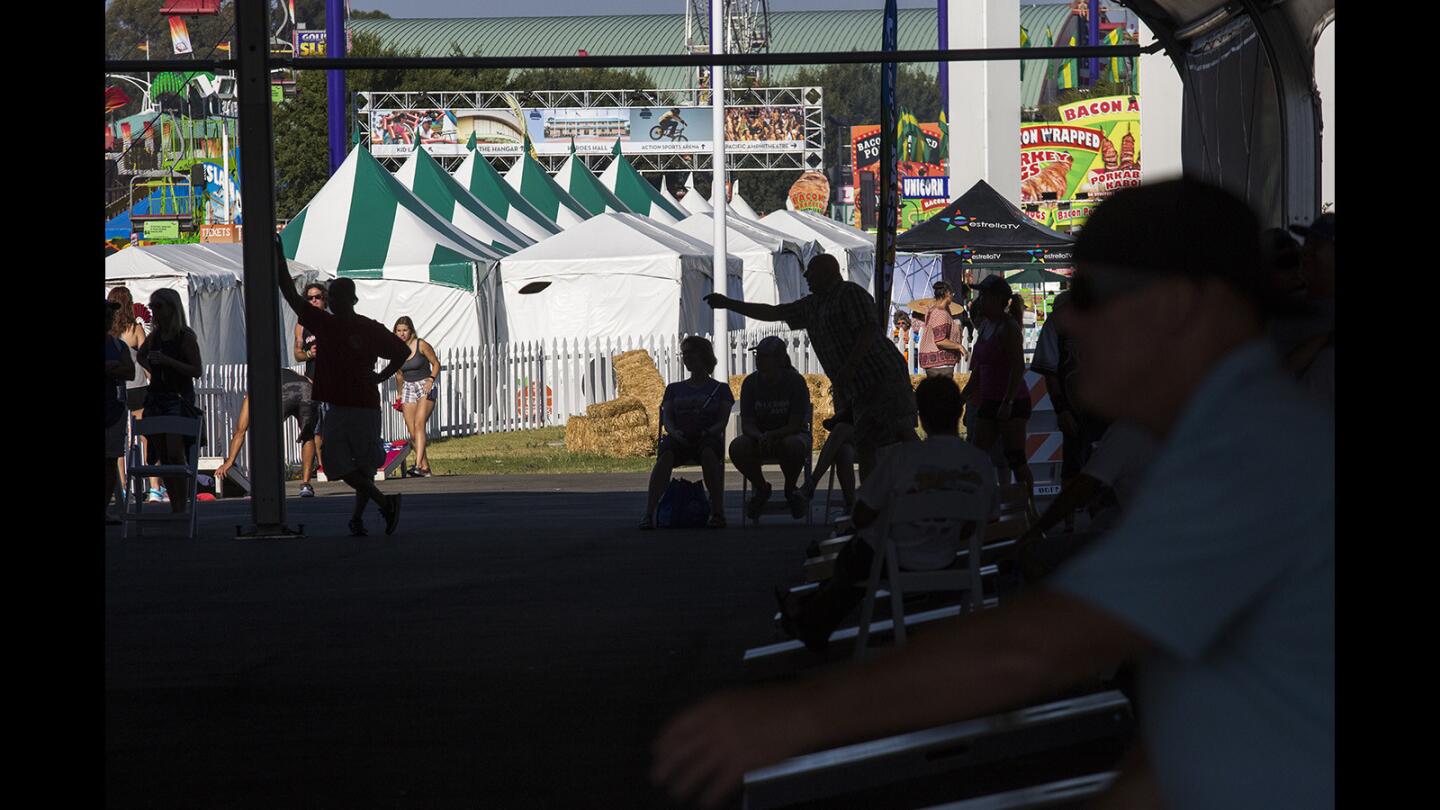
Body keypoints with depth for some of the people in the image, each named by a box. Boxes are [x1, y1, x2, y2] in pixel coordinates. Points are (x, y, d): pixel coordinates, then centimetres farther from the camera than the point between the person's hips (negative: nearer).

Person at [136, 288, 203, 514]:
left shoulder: (185, 337, -8)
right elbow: (140, 355, 30)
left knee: (175, 455, -15)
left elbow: (197, 370, -13)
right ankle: (175, 506, 11)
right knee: (162, 457, 6)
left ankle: (181, 507, -13)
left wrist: (167, 361, -20)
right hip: (156, 398, 7)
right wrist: (152, 368, 11)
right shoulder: (154, 337, 10)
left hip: (179, 398, -7)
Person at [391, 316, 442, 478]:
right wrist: (400, 395, 23)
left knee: (419, 424, -22)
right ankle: (425, 467, 10)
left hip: (425, 387, -5)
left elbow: (436, 364, -1)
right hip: (408, 389, 5)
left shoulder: (421, 345, -9)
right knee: (412, 433, 0)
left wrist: (431, 380, -17)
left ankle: (418, 465, -31)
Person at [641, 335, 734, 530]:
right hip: (679, 439, 2)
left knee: (709, 452, -40)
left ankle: (718, 512, -45)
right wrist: (674, 432, -11)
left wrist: (708, 432, -16)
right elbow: (667, 418, 13)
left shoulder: (720, 389, 20)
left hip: (708, 437, -2)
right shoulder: (674, 388, 28)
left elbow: (723, 421, 7)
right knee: (665, 454, -36)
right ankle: (648, 513, -46)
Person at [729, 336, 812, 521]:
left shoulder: (795, 381, -16)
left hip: (790, 435, -3)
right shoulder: (751, 382, -8)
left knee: (793, 445, -40)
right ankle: (761, 488, 0)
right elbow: (747, 424, -11)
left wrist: (771, 435, -37)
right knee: (737, 447, -30)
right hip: (759, 438, 3)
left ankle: (791, 489, -7)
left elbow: (795, 425, -20)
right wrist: (759, 437, -35)